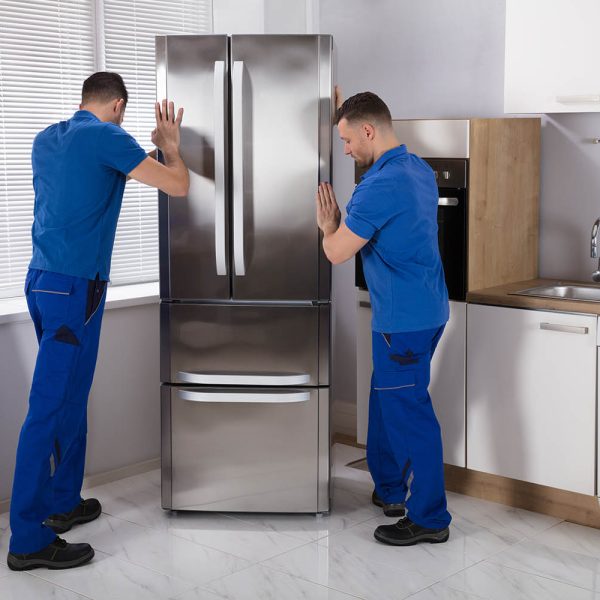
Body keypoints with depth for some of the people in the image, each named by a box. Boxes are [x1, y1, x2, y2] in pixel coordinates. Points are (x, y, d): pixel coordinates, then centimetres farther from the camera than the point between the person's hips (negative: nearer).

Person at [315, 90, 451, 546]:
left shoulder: (380, 185, -21)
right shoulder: (420, 170, 9)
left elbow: (337, 253, -17)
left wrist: (327, 225, 3)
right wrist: (340, 224, 10)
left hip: (405, 319, -9)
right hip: (426, 308, 10)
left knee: (409, 412, 0)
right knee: (387, 400, 21)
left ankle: (430, 518, 11)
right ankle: (389, 489, 35)